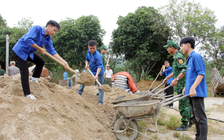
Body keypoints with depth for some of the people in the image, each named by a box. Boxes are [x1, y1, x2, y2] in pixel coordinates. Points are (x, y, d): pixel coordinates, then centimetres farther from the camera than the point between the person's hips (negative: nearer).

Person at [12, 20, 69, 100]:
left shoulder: (48, 39, 0)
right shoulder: (36, 29, -22)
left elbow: (52, 51, -3)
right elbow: (28, 39, -35)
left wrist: (63, 62, -12)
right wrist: (40, 49, -28)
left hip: (29, 53, 8)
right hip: (20, 51, -8)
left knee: (41, 62, 10)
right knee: (25, 73, -10)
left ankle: (33, 78, 26)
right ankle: (27, 94, -5)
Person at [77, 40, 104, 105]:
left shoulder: (97, 55, -26)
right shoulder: (88, 52, -1)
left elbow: (99, 66, -30)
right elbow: (87, 59, 16)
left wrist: (96, 75, -42)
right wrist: (86, 65, -7)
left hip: (99, 73, -8)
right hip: (91, 72, 8)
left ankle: (100, 102, 0)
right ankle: (79, 94, 29)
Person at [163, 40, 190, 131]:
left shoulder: (179, 57, -15)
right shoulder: (175, 57, 17)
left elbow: (184, 70, -25)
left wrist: (176, 79, -27)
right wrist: (167, 77, 29)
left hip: (182, 85, -10)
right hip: (180, 86, 10)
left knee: (183, 105, -5)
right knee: (186, 104, 16)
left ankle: (184, 125, 1)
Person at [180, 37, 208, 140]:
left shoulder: (196, 56, -11)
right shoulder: (190, 59, 18)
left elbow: (201, 74, -19)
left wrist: (193, 88, -26)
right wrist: (186, 87, 24)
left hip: (197, 93, -10)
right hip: (191, 93, 10)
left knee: (200, 117, -5)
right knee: (195, 117, 16)